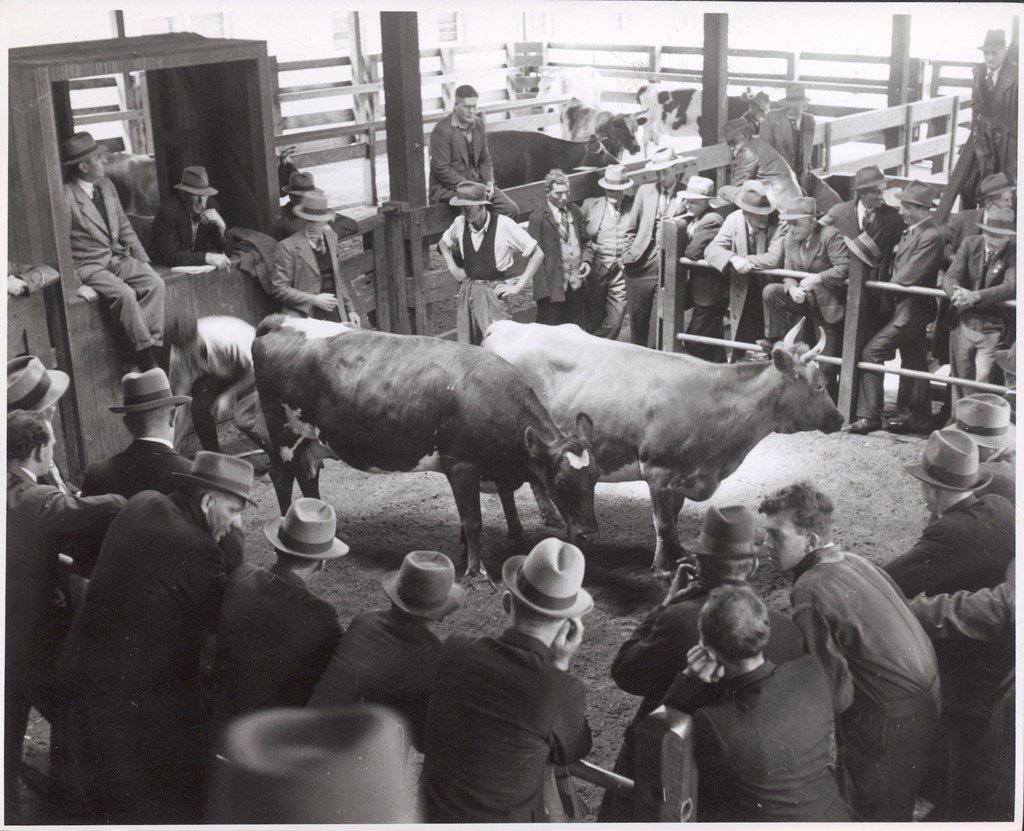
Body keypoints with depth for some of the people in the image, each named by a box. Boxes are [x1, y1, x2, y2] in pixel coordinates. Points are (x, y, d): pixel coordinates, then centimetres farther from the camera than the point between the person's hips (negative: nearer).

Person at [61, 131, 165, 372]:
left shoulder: (106, 185, 9)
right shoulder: (65, 197, -15)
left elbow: (124, 227, 16)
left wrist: (143, 260, 5)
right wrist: (77, 284, -19)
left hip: (118, 258, 7)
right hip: (89, 267, -7)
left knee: (155, 282, -16)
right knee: (125, 294, -28)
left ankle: (153, 342, -15)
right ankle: (147, 358, -19)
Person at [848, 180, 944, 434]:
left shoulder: (931, 236, -17)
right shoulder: (910, 232, 13)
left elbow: (908, 276, -21)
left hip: (912, 309, -10)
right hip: (904, 306, 10)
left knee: (871, 352, -13)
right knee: (914, 362, 14)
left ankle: (869, 416, -9)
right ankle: (920, 418, 23)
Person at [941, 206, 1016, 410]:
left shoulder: (1014, 251, -9)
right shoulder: (971, 244, -1)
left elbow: (1011, 287, -22)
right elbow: (950, 276, -8)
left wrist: (977, 296, -35)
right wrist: (957, 293, -32)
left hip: (992, 329, -3)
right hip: (963, 323, 3)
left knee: (983, 380, -11)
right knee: (959, 378, 13)